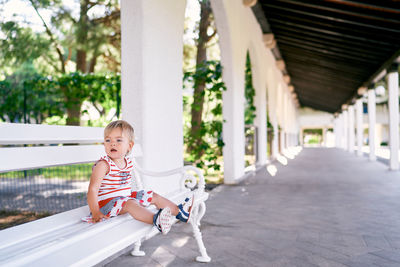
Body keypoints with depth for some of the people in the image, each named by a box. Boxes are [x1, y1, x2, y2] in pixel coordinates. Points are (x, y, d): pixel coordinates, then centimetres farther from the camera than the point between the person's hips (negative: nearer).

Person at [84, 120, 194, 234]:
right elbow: (92, 190, -22)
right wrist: (95, 213, -27)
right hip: (108, 201, -8)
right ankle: (155, 219, -56)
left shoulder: (129, 162, 5)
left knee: (153, 196, 5)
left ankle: (180, 211, 7)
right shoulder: (103, 165, -18)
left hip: (127, 196, 9)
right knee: (130, 203, -35)